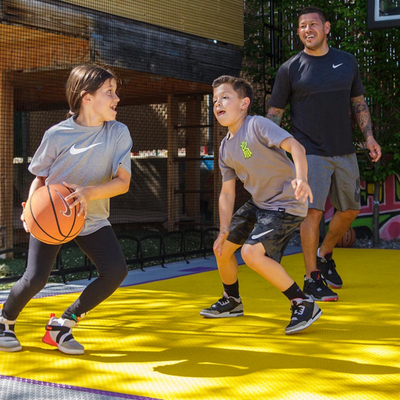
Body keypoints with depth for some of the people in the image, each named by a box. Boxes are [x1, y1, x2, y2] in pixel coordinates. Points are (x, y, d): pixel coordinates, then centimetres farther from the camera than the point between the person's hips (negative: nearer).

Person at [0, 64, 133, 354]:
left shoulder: (119, 133, -8)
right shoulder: (57, 135, -12)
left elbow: (123, 182, -15)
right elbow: (40, 178, 1)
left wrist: (89, 192, -33)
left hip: (93, 219, 2)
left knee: (116, 270, -18)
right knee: (35, 279, -16)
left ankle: (63, 324, 1)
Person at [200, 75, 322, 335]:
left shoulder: (257, 125, -16)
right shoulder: (226, 147, 7)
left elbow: (295, 146, -29)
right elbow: (227, 192, 10)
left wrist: (301, 179, -47)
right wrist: (224, 230, 1)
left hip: (286, 204, -9)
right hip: (258, 204, 9)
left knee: (252, 253, -25)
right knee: (222, 249, 14)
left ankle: (304, 305, -13)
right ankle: (232, 302, 40)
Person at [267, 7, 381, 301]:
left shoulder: (347, 62, 8)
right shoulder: (290, 69, -2)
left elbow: (358, 103, 16)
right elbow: (274, 113, 2)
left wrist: (369, 136, 6)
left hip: (344, 152, 5)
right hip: (310, 152, -4)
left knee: (350, 210, 12)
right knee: (313, 210, -14)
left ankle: (325, 254, 35)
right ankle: (312, 278, -4)